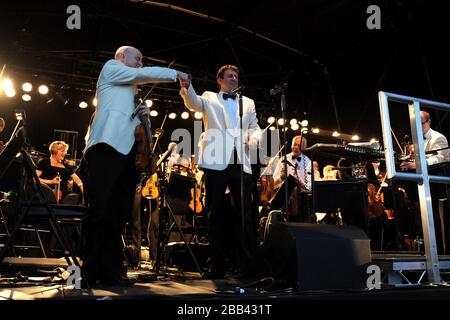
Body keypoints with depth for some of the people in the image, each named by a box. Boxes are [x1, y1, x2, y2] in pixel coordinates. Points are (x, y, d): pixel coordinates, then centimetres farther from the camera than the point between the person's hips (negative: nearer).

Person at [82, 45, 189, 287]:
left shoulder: (128, 87, 32)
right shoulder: (111, 68, 11)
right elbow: (144, 74, -3)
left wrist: (141, 115, 11)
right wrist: (175, 74, 6)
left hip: (125, 150, 9)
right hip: (108, 147, -8)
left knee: (118, 213, 2)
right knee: (101, 210, -12)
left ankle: (111, 270, 4)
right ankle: (90, 271, -7)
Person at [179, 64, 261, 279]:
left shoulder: (248, 102, 24)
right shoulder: (210, 98, 15)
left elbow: (254, 127, 20)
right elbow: (194, 103, -5)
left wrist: (253, 139, -3)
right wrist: (187, 88, -26)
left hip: (241, 163, 2)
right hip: (216, 162, -2)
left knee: (245, 213, -1)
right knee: (216, 213, 0)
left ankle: (249, 265, 4)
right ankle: (217, 266, 6)